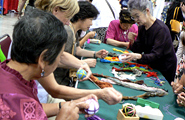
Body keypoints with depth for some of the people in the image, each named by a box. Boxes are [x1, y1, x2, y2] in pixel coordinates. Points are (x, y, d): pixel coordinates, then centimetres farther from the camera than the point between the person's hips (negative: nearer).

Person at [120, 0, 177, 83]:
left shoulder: (161, 29, -20)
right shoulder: (142, 27, 2)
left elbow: (156, 55, -29)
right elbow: (139, 50, 1)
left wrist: (137, 56, -45)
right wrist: (132, 41, -19)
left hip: (164, 71, -6)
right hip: (151, 67, 6)